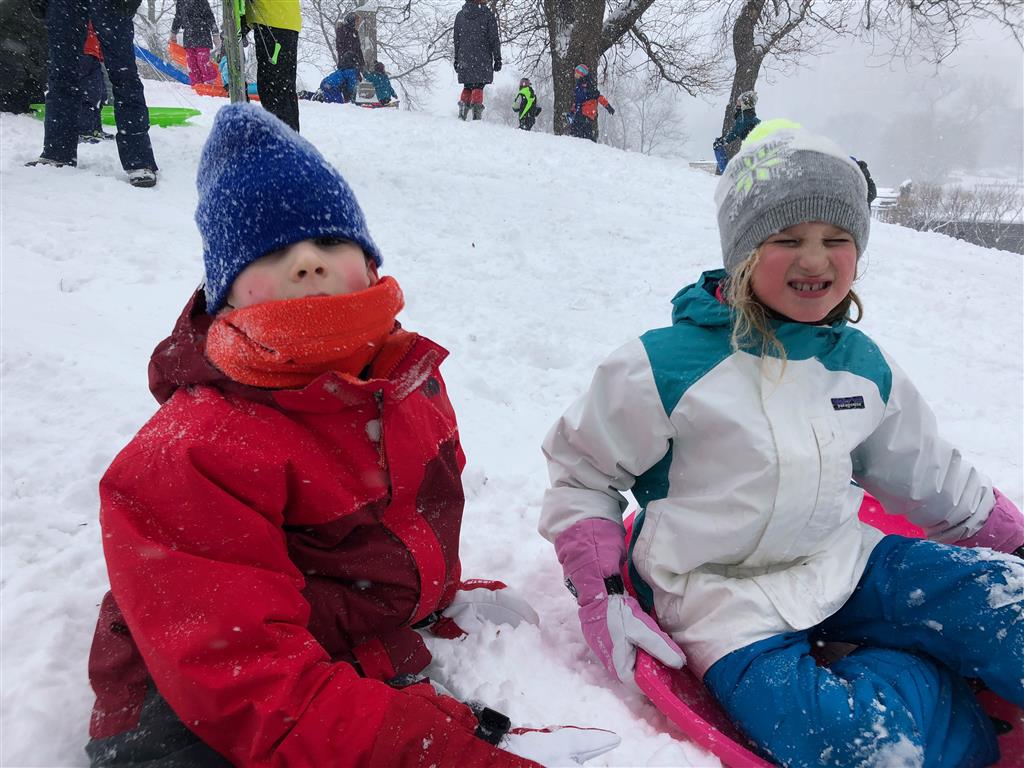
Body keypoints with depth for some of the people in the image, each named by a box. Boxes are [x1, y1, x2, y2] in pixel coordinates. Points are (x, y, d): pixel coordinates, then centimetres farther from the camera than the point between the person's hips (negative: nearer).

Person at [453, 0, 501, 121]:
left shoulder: (459, 16, 10)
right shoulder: (487, 15, -2)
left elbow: (456, 40, 14)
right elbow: (494, 39, -2)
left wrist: (456, 60, 19)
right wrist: (497, 59, 2)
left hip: (465, 60, 4)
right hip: (483, 60, -4)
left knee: (468, 87, 13)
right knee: (478, 87, 0)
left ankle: (462, 114, -1)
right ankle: (477, 116, -9)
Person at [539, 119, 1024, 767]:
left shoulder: (863, 365, 4)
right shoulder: (665, 367, -14)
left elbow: (935, 479, 20)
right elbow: (580, 470, -3)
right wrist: (600, 593, -11)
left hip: (844, 565, 5)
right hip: (724, 598, -5)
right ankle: (940, 695, 2)